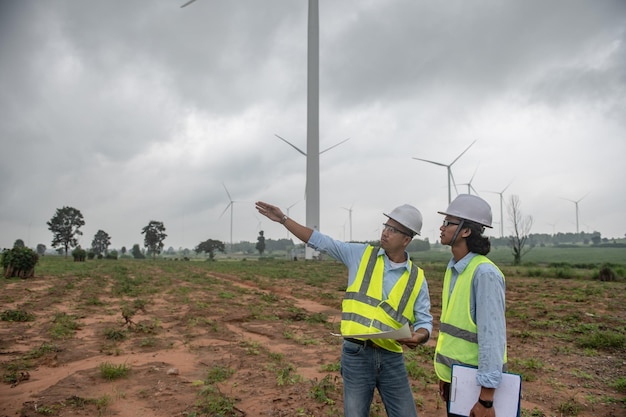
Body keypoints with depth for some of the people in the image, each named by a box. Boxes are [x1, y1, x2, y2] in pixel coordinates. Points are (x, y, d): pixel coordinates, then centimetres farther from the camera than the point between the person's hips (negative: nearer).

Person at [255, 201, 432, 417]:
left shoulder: (416, 278, 3)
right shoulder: (361, 255, 2)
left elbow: (424, 321, 5)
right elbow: (320, 241, 2)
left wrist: (418, 337, -18)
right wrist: (283, 219, -1)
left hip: (392, 359, 1)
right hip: (356, 354, -1)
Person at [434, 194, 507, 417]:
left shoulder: (484, 273, -20)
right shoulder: (453, 269, 5)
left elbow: (492, 336, -23)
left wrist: (486, 398, -22)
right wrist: (445, 373, 16)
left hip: (475, 379, -7)